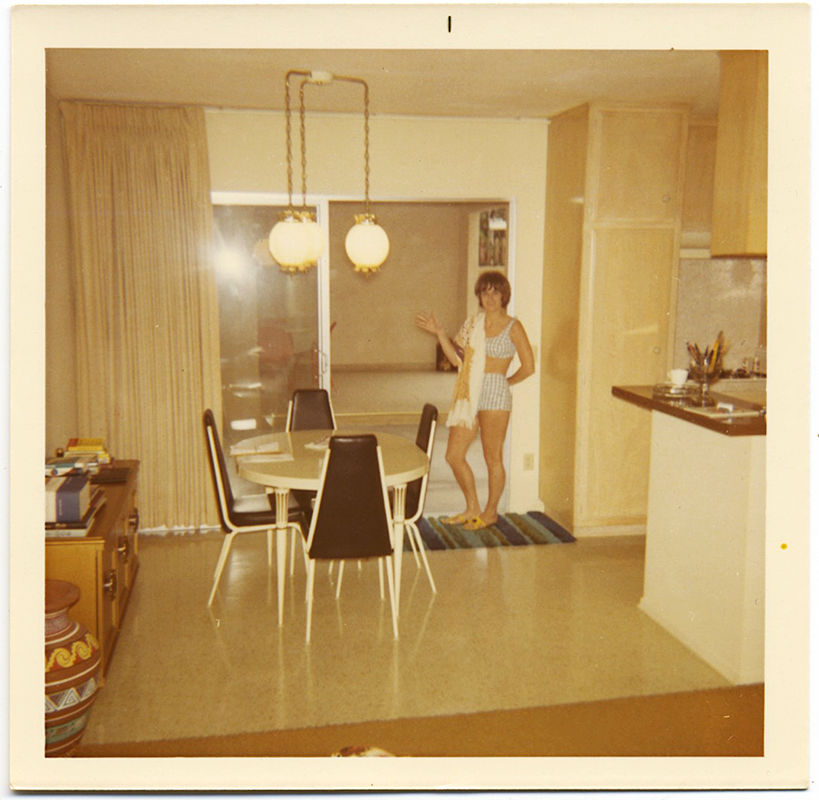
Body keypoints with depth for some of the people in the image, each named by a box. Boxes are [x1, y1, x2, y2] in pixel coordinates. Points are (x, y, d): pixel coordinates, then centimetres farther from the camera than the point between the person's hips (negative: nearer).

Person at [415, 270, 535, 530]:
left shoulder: (512, 327, -3)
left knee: (493, 458, 4)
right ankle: (472, 509, 23)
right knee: (454, 455, 6)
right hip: (469, 396, 6)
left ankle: (490, 512, 21)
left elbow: (528, 367, -4)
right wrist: (439, 333, 3)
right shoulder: (472, 323, 12)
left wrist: (505, 382, 6)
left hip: (495, 396, -6)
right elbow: (457, 358, 8)